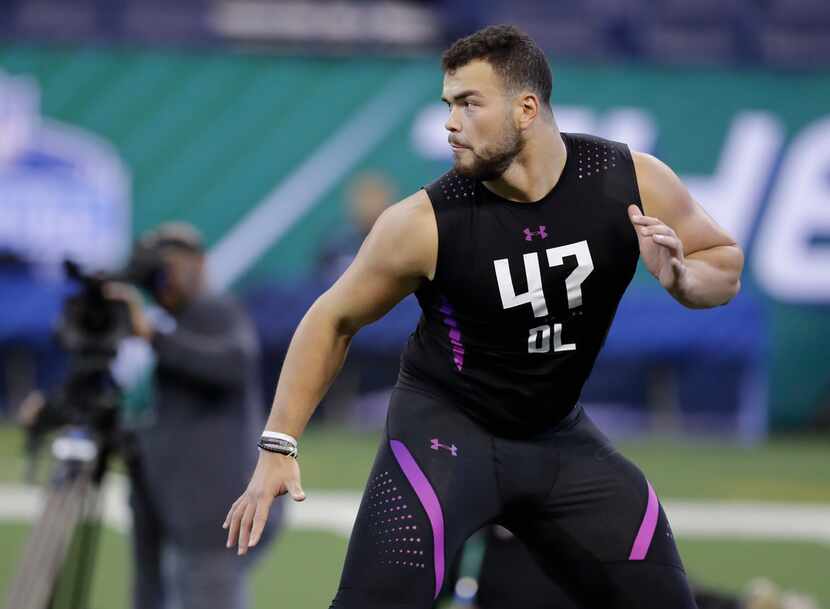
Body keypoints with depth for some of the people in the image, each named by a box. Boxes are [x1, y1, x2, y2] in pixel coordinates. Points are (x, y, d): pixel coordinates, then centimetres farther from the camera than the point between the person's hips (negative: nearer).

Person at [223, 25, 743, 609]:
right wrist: (278, 446, -10)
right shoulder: (425, 224, -20)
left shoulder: (633, 182, -14)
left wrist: (680, 279, -22)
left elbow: (726, 265, 1)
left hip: (560, 435, 4)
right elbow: (333, 320, -6)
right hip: (444, 425, -4)